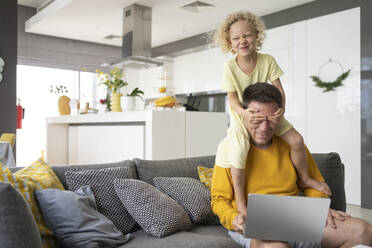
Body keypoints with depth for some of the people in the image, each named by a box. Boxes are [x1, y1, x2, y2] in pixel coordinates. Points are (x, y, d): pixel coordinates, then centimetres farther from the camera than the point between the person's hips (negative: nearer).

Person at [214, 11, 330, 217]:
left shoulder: (267, 61, -9)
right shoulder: (230, 67, -15)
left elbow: (278, 88, -9)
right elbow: (232, 98, -16)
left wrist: (280, 108, -28)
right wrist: (243, 113, -35)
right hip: (241, 116, -3)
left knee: (296, 140, -3)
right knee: (238, 154, -22)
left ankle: (304, 179, 24)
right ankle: (240, 201, -5)